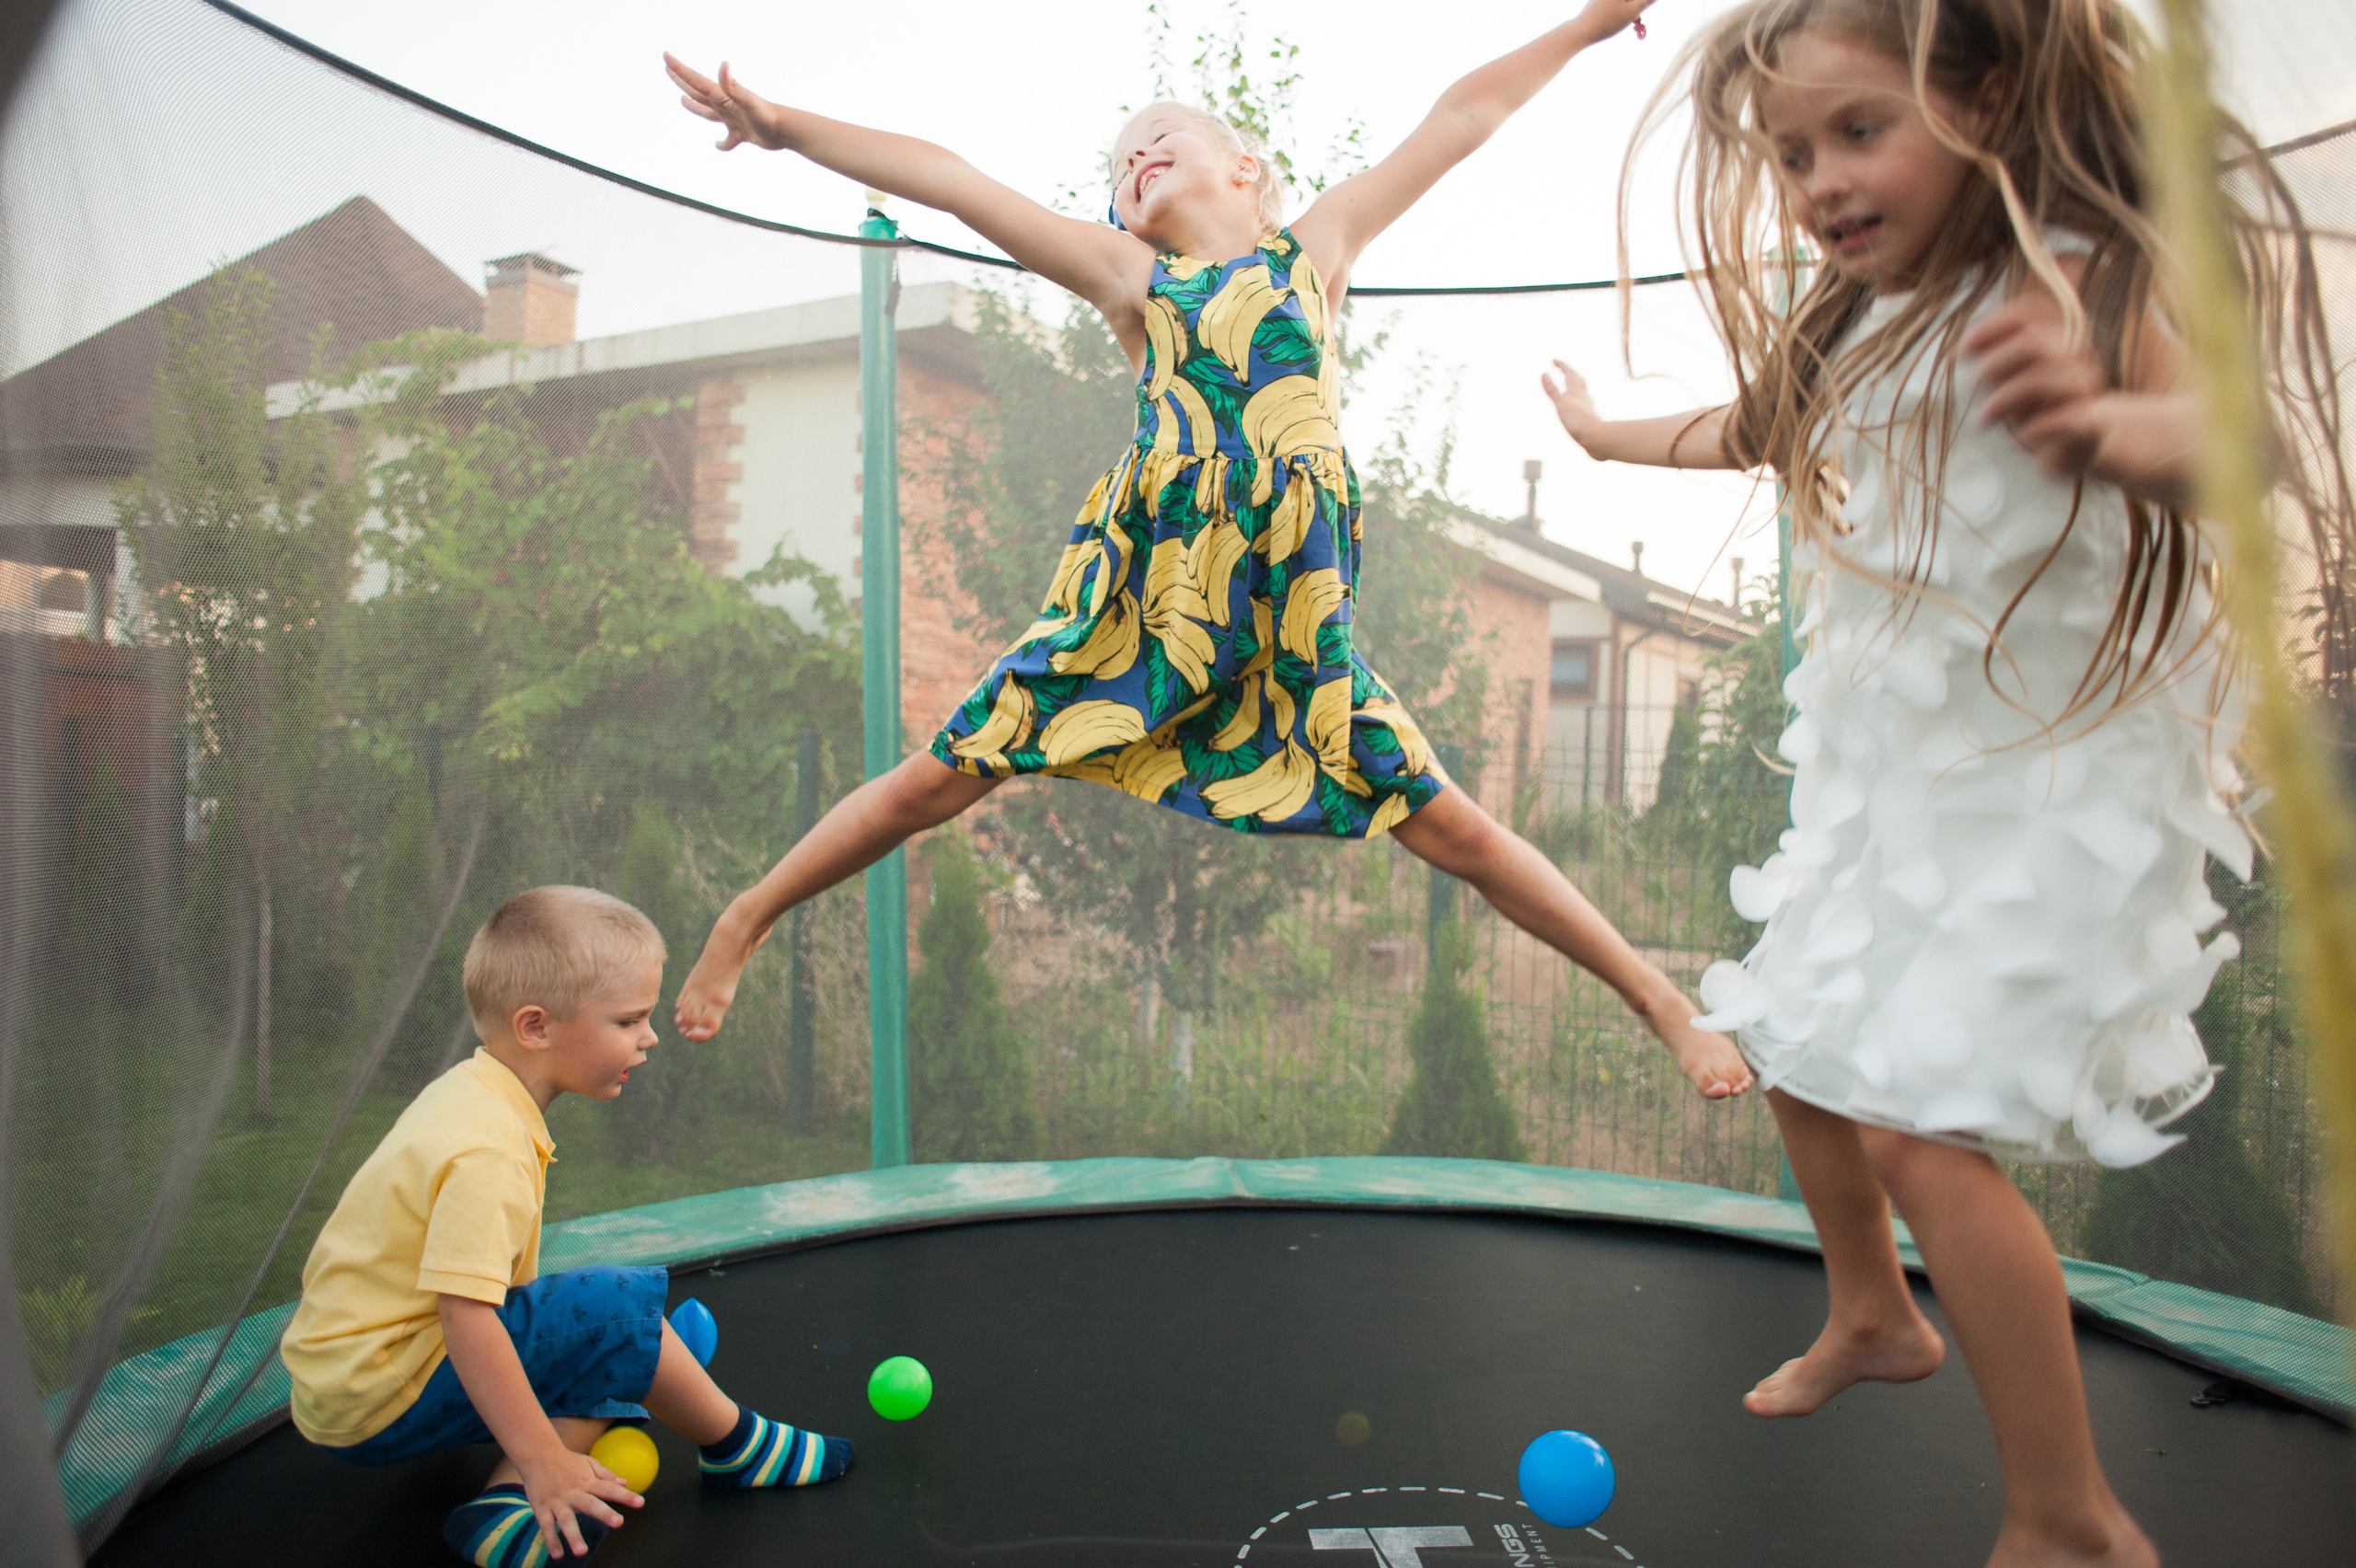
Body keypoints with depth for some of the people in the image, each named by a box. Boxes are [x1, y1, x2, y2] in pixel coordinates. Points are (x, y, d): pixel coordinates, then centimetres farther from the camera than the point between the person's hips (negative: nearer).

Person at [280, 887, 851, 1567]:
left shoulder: (466, 1092, 6)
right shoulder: (487, 1153, -27)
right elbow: (466, 1318, -32)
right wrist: (544, 1462, -27)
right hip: (381, 1404, -10)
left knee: (603, 1365, 12)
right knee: (616, 1309, -17)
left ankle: (510, 1513, -8)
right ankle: (737, 1447, 4)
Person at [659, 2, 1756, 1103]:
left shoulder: (1316, 247, 17)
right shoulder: (1131, 277, 16)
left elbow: (1462, 116, 22)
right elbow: (949, 180, 13)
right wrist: (785, 126, 11)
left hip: (1293, 605, 0)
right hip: (1143, 589, 1)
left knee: (1443, 823, 0)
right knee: (945, 776, 1)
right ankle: (742, 924, 21)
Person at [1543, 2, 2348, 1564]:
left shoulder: (2073, 281, -16)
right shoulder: (1849, 323, 6)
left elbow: (2215, 425, -32)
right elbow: (1748, 431, 25)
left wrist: (2103, 421, -54)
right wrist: (1605, 432, 40)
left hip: (2057, 774, -8)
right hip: (1889, 767, 9)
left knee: (1924, 1123, -15)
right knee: (1802, 1052, 18)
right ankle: (1874, 1318, 44)